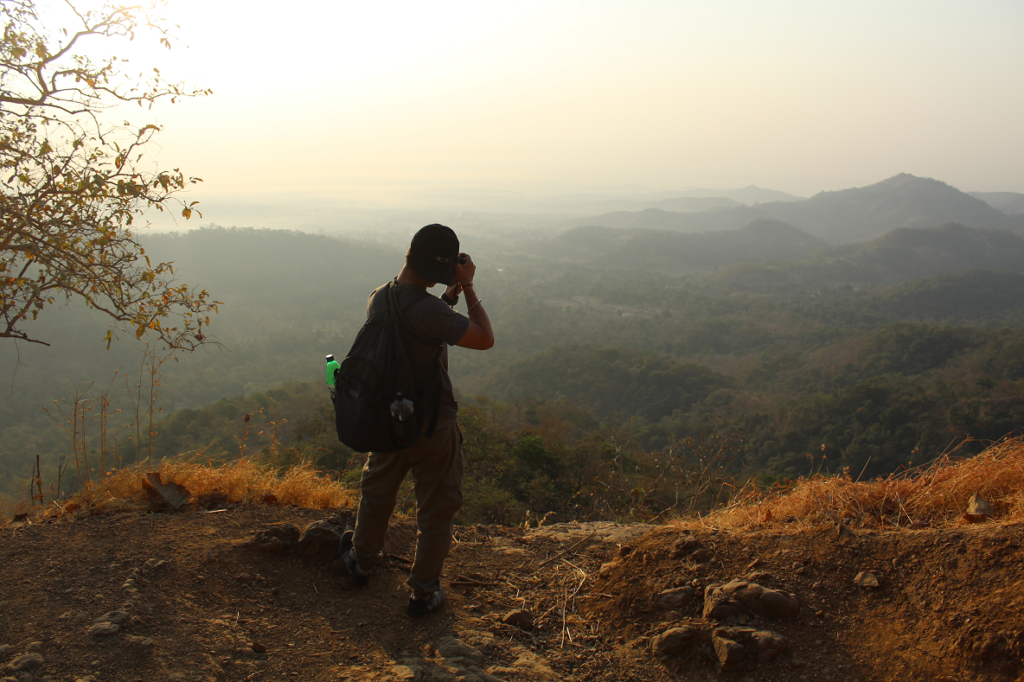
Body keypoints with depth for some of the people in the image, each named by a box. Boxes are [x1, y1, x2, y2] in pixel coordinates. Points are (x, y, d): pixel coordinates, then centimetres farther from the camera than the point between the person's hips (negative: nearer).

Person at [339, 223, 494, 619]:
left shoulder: (378, 300, -4)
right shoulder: (429, 311, -29)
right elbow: (484, 339, -20)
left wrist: (449, 295, 6)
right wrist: (467, 287, -14)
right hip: (432, 426, -7)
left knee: (376, 493, 27)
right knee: (436, 511, 12)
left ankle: (363, 563, 49)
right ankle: (423, 594, 23)